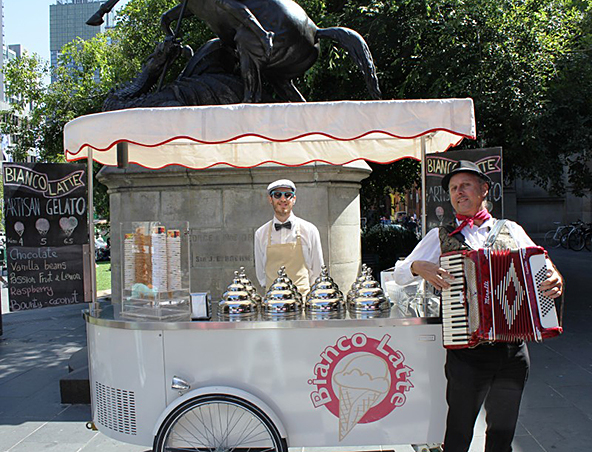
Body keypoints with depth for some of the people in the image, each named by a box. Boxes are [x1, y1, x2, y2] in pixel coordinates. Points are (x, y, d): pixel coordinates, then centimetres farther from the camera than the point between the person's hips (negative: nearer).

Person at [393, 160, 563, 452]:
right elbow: (398, 275, 5)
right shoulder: (441, 237, 5)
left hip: (513, 351, 2)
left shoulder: (512, 231, 9)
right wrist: (419, 267, -15)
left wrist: (555, 280, -9)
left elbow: (541, 269, 13)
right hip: (467, 353, -2)